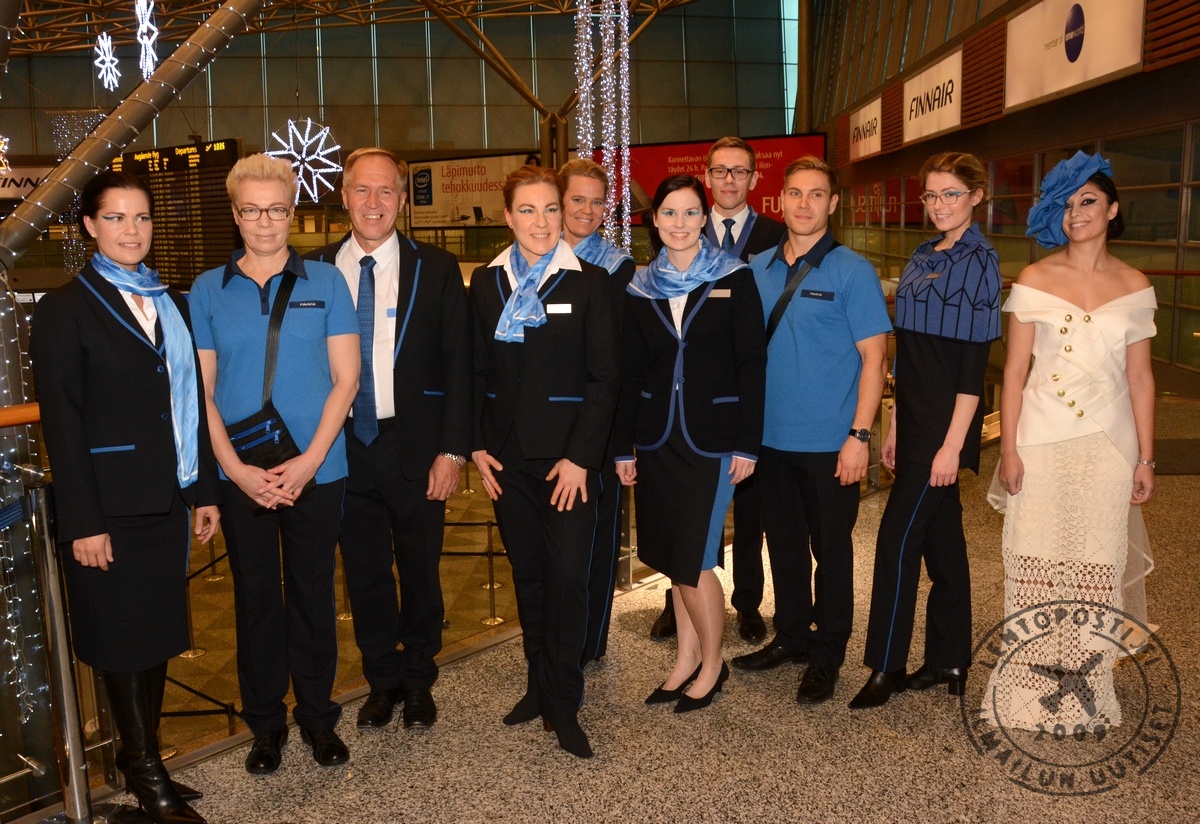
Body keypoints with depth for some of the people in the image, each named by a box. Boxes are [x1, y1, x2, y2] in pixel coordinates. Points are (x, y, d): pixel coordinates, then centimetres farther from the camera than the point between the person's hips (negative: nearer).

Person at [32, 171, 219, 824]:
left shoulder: (169, 303, 11)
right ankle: (145, 771, 20)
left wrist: (204, 489, 10)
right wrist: (82, 522, -14)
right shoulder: (65, 309, -7)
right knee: (122, 636, 6)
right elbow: (61, 423, -10)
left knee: (159, 630, 12)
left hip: (167, 498, 6)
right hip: (110, 504, -5)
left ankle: (143, 756, 27)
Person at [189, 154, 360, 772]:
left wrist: (308, 461, -11)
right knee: (255, 598, 11)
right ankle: (264, 722, 28)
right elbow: (201, 391, 1)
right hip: (240, 477, 1)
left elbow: (345, 379, -2)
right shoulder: (207, 290, 3)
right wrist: (238, 469, -10)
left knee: (313, 594, 10)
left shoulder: (325, 282, 1)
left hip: (316, 472, -1)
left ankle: (318, 716, 27)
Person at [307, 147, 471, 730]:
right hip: (344, 448, 1)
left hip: (415, 446, -1)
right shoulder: (314, 271, 3)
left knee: (421, 569, 11)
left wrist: (453, 450, -9)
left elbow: (457, 365, -3)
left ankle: (419, 681, 32)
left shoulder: (436, 270, -1)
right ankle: (383, 681, 33)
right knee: (365, 573, 13)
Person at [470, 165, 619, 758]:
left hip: (568, 456, -3)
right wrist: (477, 444, 2)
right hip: (507, 455, 4)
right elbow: (477, 370, 10)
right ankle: (539, 683, 28)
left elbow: (605, 376, -6)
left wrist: (580, 457, -12)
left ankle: (563, 705, 11)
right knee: (527, 573, 12)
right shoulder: (487, 281, 7)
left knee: (568, 576, -3)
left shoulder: (589, 282, -3)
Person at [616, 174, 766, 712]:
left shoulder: (734, 280, -3)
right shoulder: (641, 287, 6)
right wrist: (623, 446, 6)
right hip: (657, 438, 4)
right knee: (671, 557, 10)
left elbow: (752, 365, -5)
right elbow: (630, 371, 8)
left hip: (712, 438, -4)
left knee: (691, 561, -4)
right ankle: (687, 657, 28)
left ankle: (712, 663, 19)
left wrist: (748, 444, -9)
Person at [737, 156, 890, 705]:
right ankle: (790, 637, 33)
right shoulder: (757, 270, 6)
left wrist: (859, 435, -15)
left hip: (830, 443, -4)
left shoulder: (852, 272, -6)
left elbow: (873, 357, -8)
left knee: (831, 548, 8)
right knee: (783, 542, 15)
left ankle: (827, 657, 23)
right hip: (772, 436, 4)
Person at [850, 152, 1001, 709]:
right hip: (914, 418, 8)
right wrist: (895, 426, 14)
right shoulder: (923, 257, 12)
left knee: (898, 537, -6)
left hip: (946, 424, -8)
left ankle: (887, 666, 7)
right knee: (941, 536, 13)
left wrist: (952, 444, -17)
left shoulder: (978, 261, -10)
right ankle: (949, 662, 24)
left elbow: (974, 361, -15)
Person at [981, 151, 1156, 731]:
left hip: (1108, 444, 2)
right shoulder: (1034, 280, 0)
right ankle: (1031, 688, 14)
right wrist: (1008, 450, -7)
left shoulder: (1133, 286, 6)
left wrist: (1146, 458, 5)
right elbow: (1013, 371, -1)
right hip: (1041, 440, -1)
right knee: (1037, 564, 1)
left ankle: (1086, 693, 21)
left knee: (1096, 569, 6)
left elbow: (1140, 378, 8)